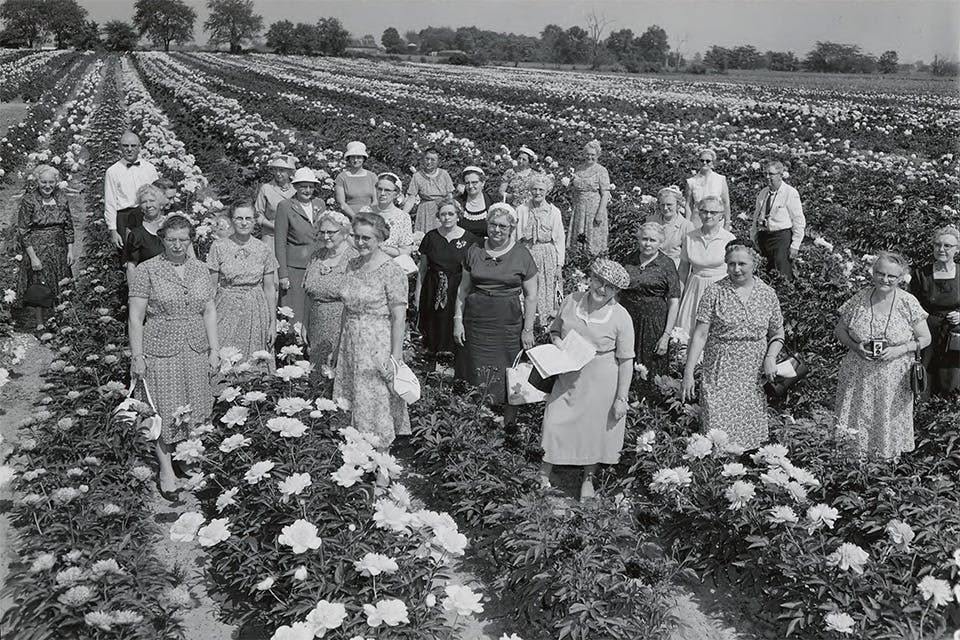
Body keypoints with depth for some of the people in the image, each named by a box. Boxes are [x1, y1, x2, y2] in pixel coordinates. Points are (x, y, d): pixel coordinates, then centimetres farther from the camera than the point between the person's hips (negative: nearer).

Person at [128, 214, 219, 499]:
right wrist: (137, 356, -10)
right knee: (166, 411, 1)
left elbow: (209, 312, 11)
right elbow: (136, 317, -7)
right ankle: (166, 469, 12)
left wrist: (214, 349, 7)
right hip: (161, 352, -4)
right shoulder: (146, 271, -7)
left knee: (192, 409, 8)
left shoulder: (200, 270, 7)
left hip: (196, 351, 4)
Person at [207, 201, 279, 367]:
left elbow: (270, 289, 5)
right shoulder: (219, 247, -2)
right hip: (226, 311, -1)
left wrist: (273, 323, 3)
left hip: (256, 313, 1)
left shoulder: (264, 251, 2)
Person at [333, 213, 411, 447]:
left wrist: (396, 356, -16)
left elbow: (399, 318, -14)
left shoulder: (391, 271, -13)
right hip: (350, 343, 7)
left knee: (376, 400, -1)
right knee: (348, 402, 10)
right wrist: (340, 343, 16)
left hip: (378, 344, -7)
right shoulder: (352, 265, 8)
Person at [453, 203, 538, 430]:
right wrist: (458, 320, 7)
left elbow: (531, 295, 2)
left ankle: (508, 424, 12)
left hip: (508, 325, -2)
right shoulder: (474, 252, 8)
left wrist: (528, 329, -1)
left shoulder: (521, 255, -1)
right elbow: (463, 289, 13)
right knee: (477, 376, 3)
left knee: (507, 377, 0)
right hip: (476, 323, 2)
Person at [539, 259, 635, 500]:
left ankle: (588, 478, 35)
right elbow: (555, 327, 15)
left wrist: (621, 399, -10)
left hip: (601, 383, -2)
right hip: (567, 378, 2)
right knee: (555, 424, 3)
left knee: (595, 430, 11)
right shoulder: (571, 301, -3)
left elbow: (626, 362, -9)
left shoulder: (620, 318, -13)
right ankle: (543, 474, 24)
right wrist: (556, 340, -9)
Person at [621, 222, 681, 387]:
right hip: (626, 322, 3)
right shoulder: (629, 259, 7)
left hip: (654, 325, -3)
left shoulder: (667, 265, -4)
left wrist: (666, 335, -12)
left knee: (650, 375, 1)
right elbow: (618, 290, 16)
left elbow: (674, 302, -6)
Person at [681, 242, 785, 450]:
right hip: (720, 373, -2)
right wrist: (688, 373, -13)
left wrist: (770, 357, -6)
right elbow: (700, 334, -7)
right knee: (718, 431, -6)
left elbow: (777, 334, 14)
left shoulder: (767, 293, 5)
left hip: (754, 376, 2)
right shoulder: (715, 291, -4)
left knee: (751, 432, 5)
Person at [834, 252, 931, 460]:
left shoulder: (908, 303, -6)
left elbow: (925, 338, 1)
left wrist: (901, 350, -15)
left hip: (894, 379, -1)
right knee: (856, 426, 4)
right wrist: (855, 346, -11)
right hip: (858, 378, 1)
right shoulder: (859, 299, -3)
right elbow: (839, 330, 7)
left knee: (889, 427, 4)